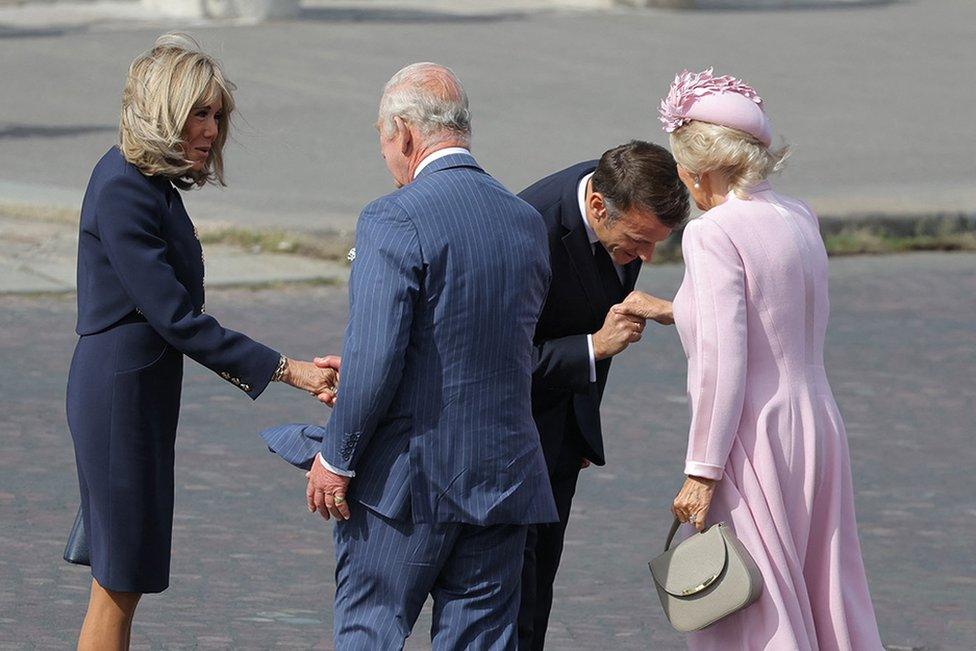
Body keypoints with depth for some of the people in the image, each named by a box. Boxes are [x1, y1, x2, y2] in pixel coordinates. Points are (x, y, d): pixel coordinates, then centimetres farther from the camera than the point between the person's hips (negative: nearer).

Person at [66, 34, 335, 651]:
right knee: (120, 580, -4)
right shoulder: (123, 188, -19)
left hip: (140, 390, 10)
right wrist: (283, 369, -20)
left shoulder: (148, 182, 11)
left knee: (120, 577, 13)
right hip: (121, 389, -10)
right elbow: (173, 316, -21)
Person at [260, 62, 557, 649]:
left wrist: (335, 457, -8)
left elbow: (375, 359, -20)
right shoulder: (527, 222, 8)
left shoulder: (395, 219, -14)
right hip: (505, 479, 6)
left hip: (407, 477, -6)